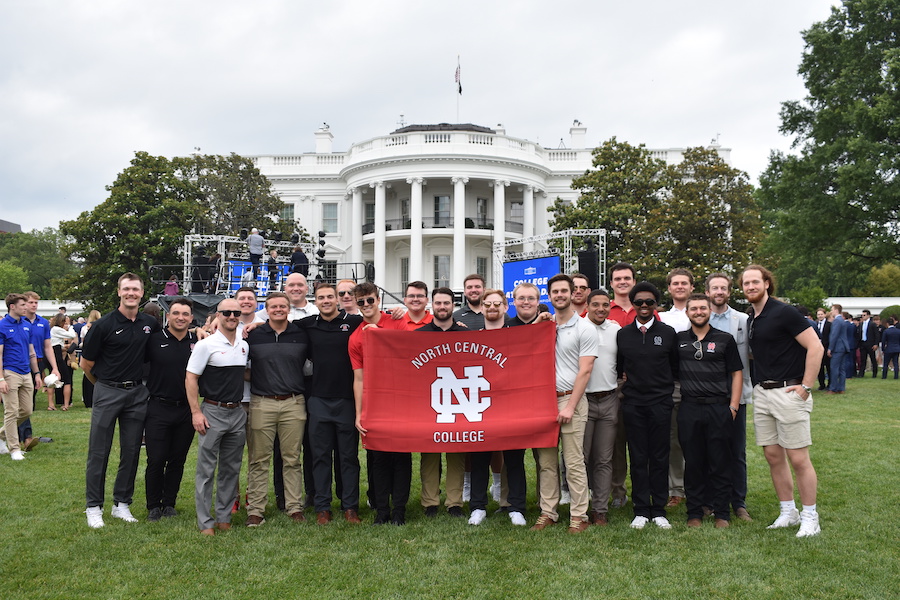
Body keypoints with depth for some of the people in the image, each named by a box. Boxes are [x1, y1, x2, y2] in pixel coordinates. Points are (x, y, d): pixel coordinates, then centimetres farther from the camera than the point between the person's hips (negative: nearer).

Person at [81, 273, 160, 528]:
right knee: (99, 451, 3)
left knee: (131, 451, 8)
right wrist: (104, 384, 9)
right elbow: (86, 364, 0)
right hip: (107, 392, -3)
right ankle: (94, 506, 14)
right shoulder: (104, 324, -8)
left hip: (137, 393, 4)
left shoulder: (150, 324, 3)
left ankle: (122, 503, 20)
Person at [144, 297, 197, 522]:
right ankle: (153, 506, 18)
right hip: (159, 408, -2)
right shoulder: (154, 339, -2)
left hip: (186, 409, 2)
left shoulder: (197, 342, 3)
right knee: (156, 460, 2)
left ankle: (169, 503, 26)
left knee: (178, 460, 11)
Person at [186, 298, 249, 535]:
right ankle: (205, 522, 7)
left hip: (237, 413, 6)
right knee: (206, 469, 0)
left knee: (231, 469, 10)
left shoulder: (244, 346, 10)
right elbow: (190, 378, -8)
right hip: (213, 412, -5)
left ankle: (224, 517, 21)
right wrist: (196, 412, -13)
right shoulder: (206, 344, -7)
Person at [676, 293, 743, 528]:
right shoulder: (679, 339, 8)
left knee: (720, 462, 4)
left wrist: (733, 405, -2)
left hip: (719, 408, -1)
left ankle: (722, 513, 15)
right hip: (689, 409, 1)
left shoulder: (725, 339, 4)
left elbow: (737, 373, 5)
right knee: (693, 462, 7)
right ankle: (695, 512, 17)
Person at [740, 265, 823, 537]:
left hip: (788, 392, -7)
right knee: (773, 456, 10)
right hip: (761, 393, 7)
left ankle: (810, 518, 10)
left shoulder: (783, 312, -10)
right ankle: (788, 512, 22)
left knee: (798, 459, -3)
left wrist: (806, 386, -15)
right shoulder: (750, 320, 13)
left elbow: (815, 347, -14)